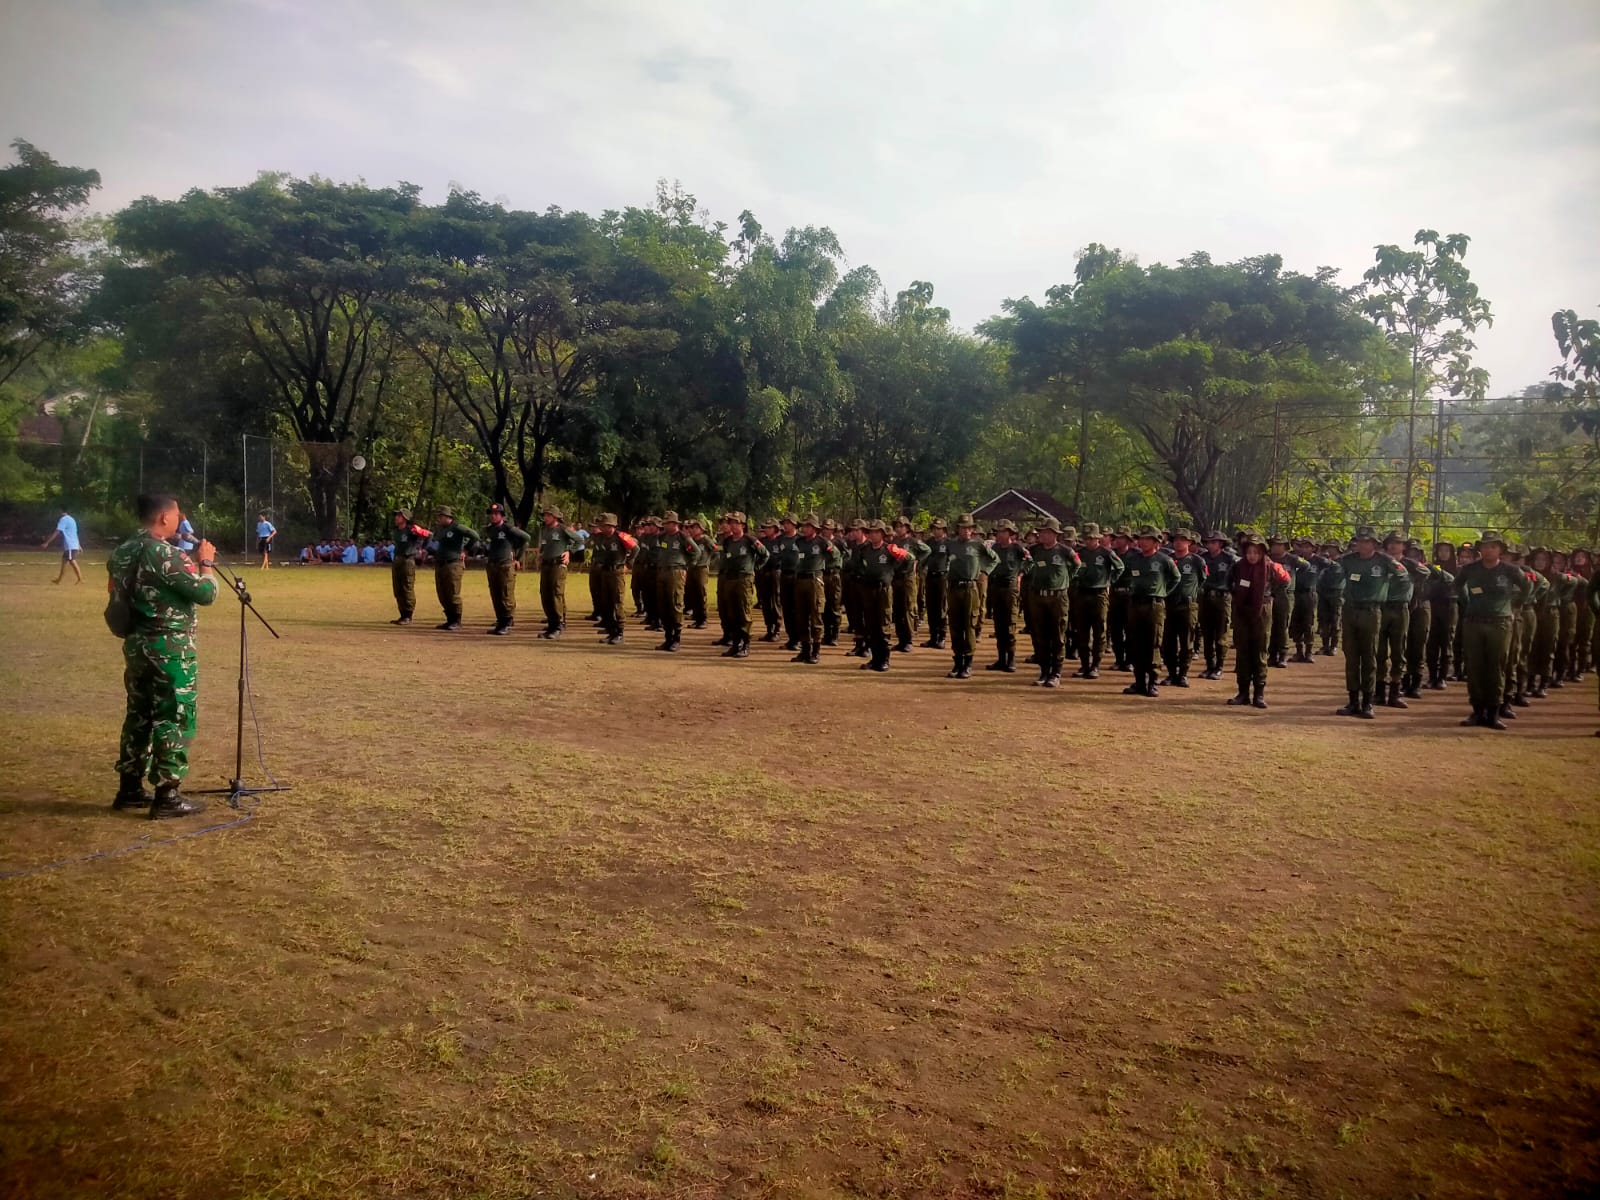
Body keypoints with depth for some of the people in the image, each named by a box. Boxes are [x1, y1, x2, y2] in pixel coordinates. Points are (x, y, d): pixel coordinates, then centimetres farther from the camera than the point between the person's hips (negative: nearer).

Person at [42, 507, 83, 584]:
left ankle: (80, 579, -14)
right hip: (74, 545, 9)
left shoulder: (64, 519, -10)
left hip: (69, 546, -9)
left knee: (72, 562, -10)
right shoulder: (71, 519, 18)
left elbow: (57, 533, -16)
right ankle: (59, 580, 23)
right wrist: (79, 546, 26)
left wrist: (46, 543, -16)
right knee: (64, 561, 16)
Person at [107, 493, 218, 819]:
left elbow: (114, 590, 17)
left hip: (136, 644, 9)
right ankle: (166, 796, 1)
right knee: (173, 719, -2)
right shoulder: (167, 554, -19)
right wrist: (205, 562, -1)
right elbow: (206, 593, -16)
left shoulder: (121, 552, 8)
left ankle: (130, 788, 24)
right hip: (170, 648, -9)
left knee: (138, 715, 17)